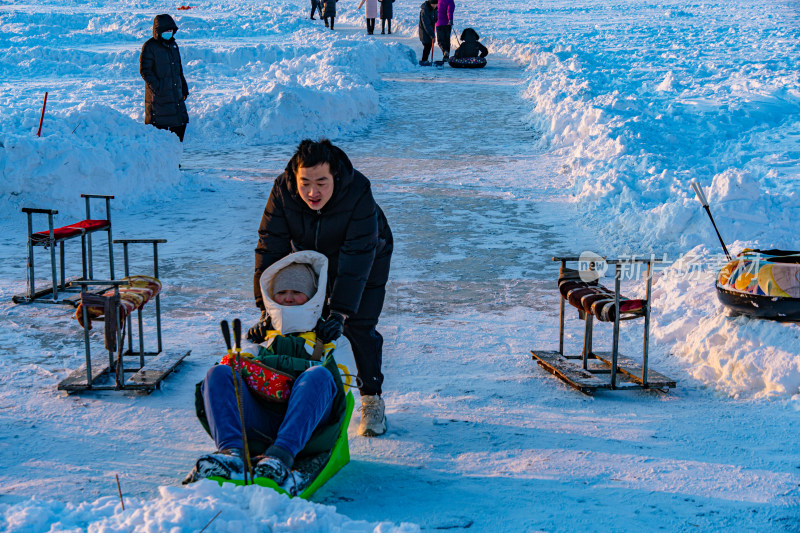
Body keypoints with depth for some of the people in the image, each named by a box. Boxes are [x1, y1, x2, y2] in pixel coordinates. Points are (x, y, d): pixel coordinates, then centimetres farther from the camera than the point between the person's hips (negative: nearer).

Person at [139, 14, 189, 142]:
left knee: (181, 121, 8)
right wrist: (156, 87, -22)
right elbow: (145, 70, -13)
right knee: (159, 123, -3)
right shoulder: (149, 47, -9)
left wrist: (184, 87, 20)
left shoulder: (173, 45, 14)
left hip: (176, 92, 7)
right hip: (159, 93, -7)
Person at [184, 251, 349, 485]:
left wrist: (269, 363, 2)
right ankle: (232, 454, -43)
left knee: (317, 376, -31)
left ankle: (281, 457, -50)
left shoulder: (331, 341, 30)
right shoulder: (263, 341, 36)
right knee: (219, 373, -20)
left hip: (308, 428, -2)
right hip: (258, 427, 2)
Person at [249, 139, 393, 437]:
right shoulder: (282, 191, -29)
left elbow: (356, 259, -39)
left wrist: (339, 313, -46)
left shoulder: (359, 193, -38)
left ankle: (371, 399, 6)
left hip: (367, 259, -3)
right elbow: (269, 250, -29)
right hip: (311, 258, 3)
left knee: (358, 327, -11)